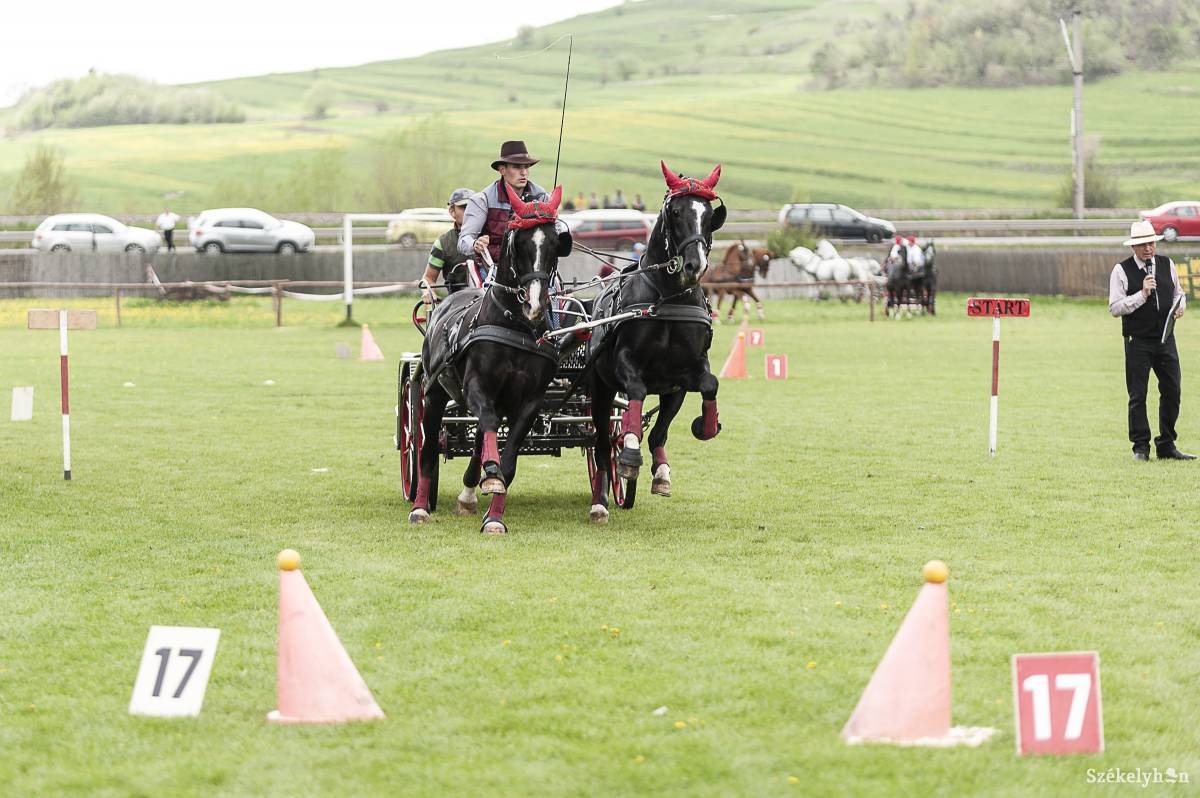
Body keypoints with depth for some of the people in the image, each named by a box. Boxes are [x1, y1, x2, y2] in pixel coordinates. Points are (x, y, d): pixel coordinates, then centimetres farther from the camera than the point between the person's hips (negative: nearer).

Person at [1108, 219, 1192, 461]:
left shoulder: (1167, 265, 7)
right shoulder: (1122, 271, -5)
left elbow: (1178, 293, 20)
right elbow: (1115, 308, -10)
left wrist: (1180, 304, -2)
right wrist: (1142, 294, -19)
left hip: (1166, 339, 4)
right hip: (1138, 341, -4)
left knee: (1172, 392, 5)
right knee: (1138, 396, -1)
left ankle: (1166, 446, 16)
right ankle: (1141, 447, 9)